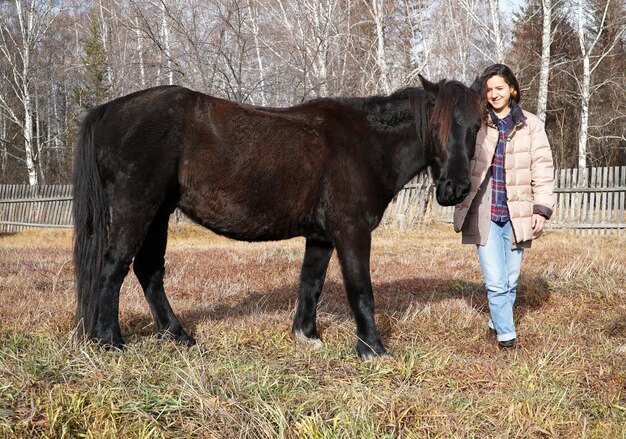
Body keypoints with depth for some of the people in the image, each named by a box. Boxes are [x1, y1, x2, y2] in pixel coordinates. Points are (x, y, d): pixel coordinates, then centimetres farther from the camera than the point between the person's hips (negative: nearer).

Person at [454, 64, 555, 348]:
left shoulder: (530, 125, 5)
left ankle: (498, 323, 31)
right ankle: (506, 334, 7)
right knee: (496, 282, -6)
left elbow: (543, 169, 3)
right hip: (484, 214, -2)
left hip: (517, 214, 2)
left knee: (511, 281, 11)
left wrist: (542, 208, -4)